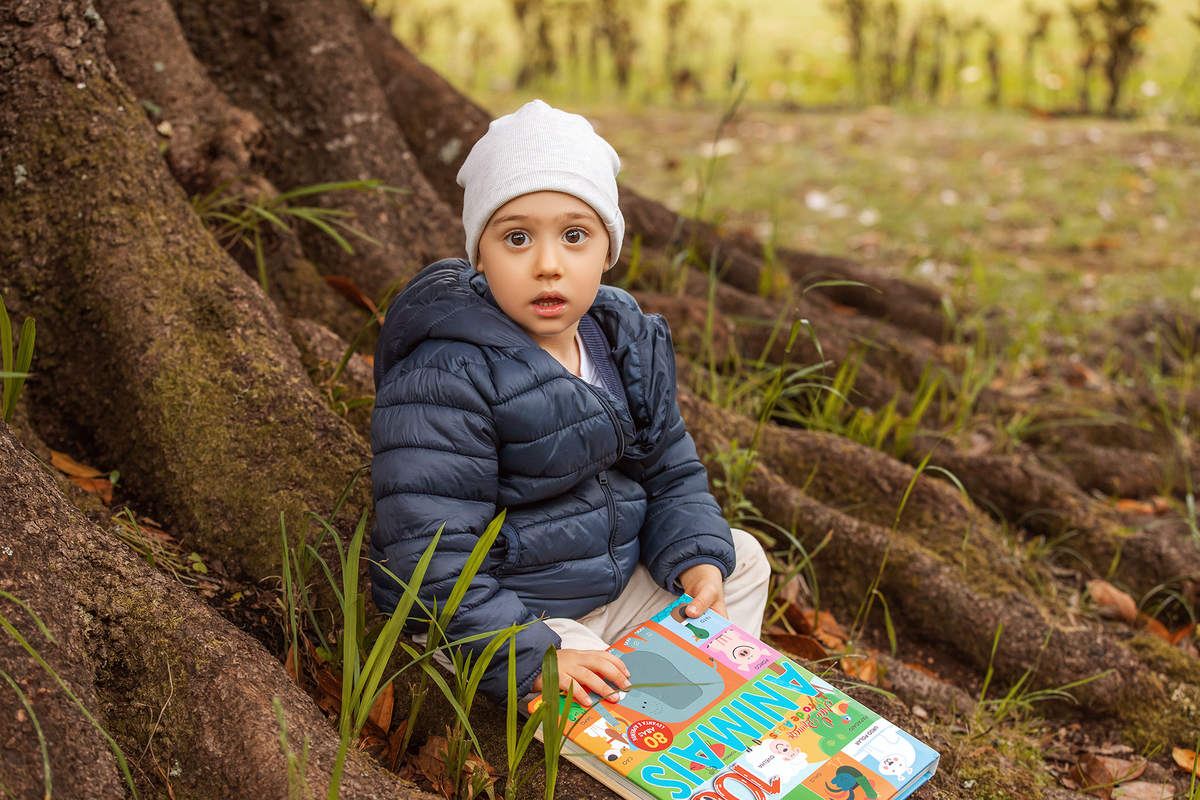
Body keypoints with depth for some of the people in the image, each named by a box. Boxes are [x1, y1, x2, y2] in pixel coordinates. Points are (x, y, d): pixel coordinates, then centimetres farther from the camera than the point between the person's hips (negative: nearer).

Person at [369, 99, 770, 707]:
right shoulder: (447, 378, -26)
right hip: (502, 610, -8)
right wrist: (531, 658, -34)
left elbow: (669, 471, 10)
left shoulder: (626, 342, -1)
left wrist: (697, 559, -8)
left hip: (614, 581, 8)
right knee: (607, 698, -29)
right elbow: (434, 560, -28)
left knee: (742, 560, 10)